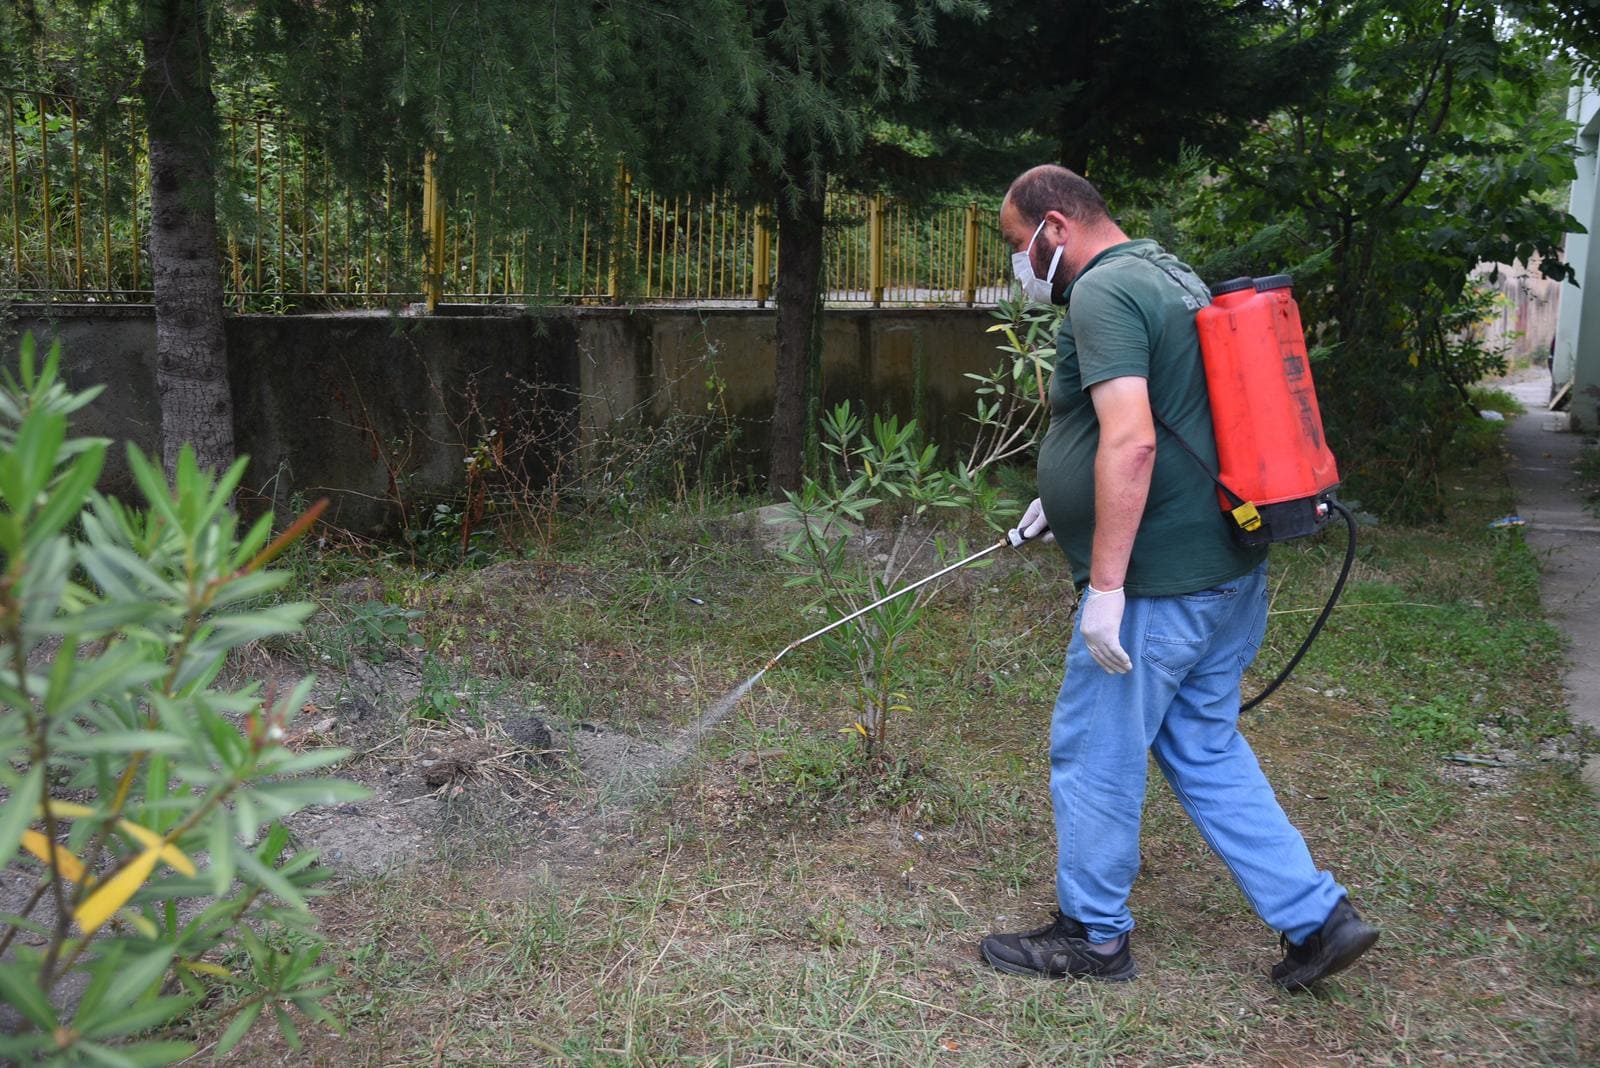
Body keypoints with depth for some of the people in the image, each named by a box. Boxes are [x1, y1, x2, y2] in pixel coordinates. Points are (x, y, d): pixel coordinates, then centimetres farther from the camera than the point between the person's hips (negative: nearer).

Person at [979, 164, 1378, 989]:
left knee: (1094, 757, 7)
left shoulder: (1103, 291, -16)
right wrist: (1062, 500, 29)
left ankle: (1092, 936, 24)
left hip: (1155, 585, -10)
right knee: (1206, 750, 20)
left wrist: (1105, 586, -27)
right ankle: (1317, 915, 24)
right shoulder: (1168, 276, 16)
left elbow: (1132, 440, -29)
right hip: (1229, 572, 10)